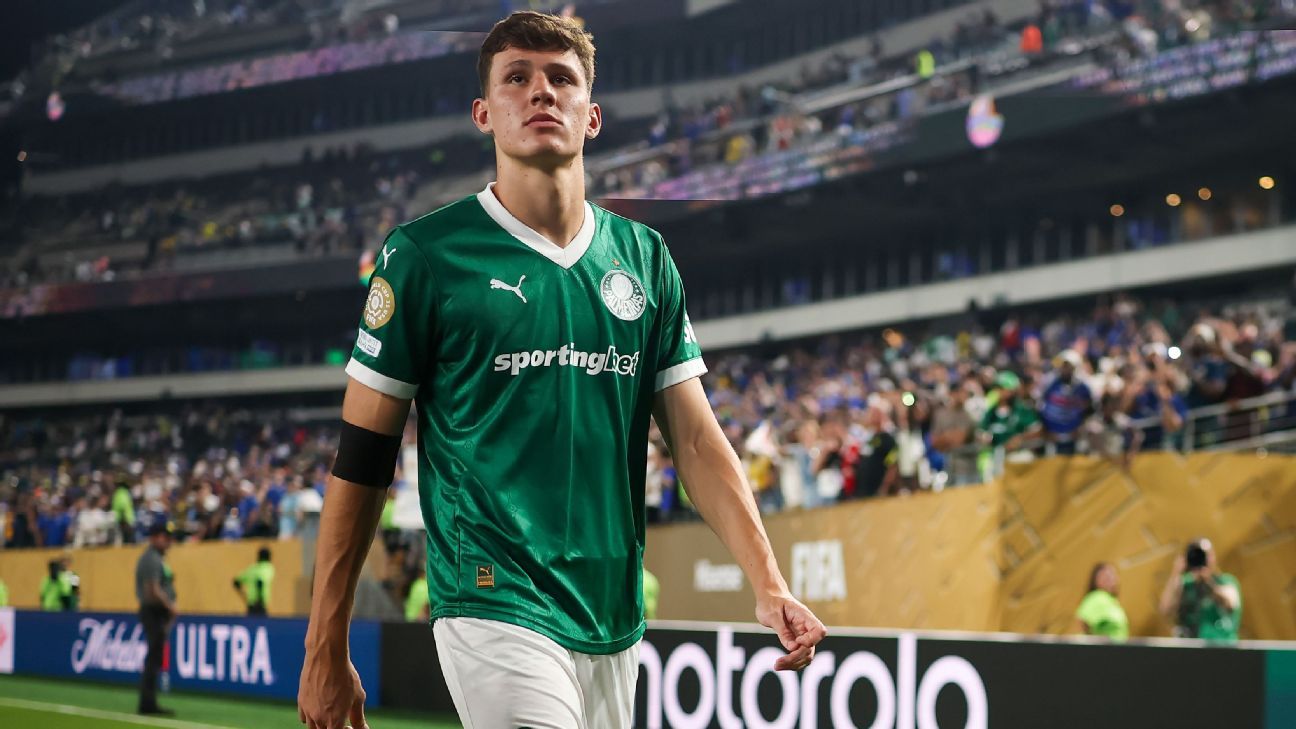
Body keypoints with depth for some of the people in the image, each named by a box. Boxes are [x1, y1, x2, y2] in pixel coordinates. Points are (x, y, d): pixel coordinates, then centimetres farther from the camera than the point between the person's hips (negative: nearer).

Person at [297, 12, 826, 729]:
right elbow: (361, 459, -1)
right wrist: (324, 651, -1)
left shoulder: (645, 257, 10)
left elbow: (696, 438, 7)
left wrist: (768, 584, -6)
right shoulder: (423, 254, -3)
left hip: (614, 617, 5)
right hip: (497, 609, -5)